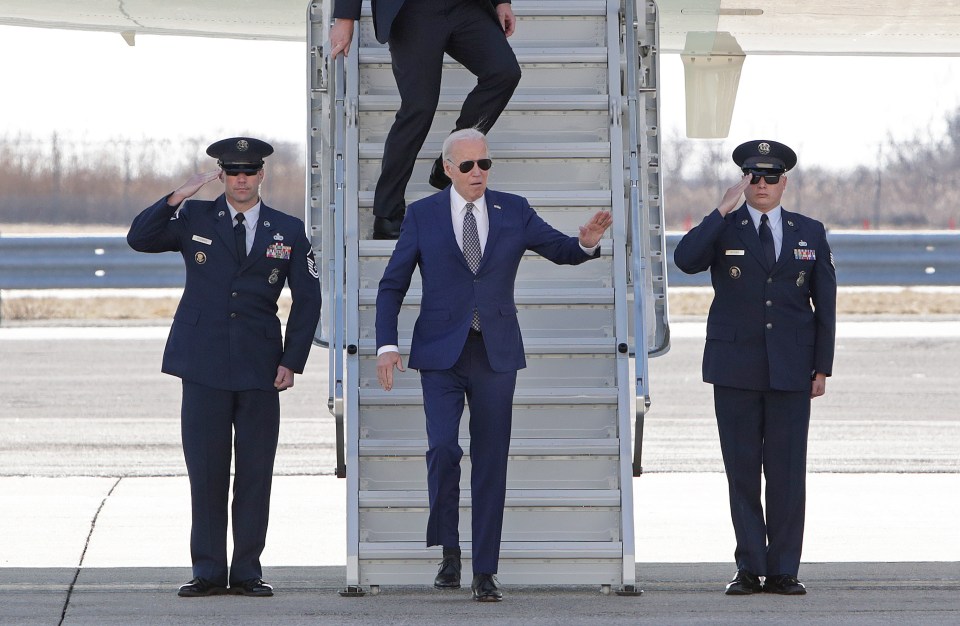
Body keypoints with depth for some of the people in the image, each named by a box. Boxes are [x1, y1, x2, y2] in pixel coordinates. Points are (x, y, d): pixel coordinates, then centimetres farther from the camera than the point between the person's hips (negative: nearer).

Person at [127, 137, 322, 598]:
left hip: (260, 368, 1)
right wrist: (179, 196, -13)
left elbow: (307, 299, 10)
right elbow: (139, 239, -4)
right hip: (205, 366, -1)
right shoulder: (194, 219, 7)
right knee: (206, 472, 0)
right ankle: (208, 572, 5)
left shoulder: (288, 231, 9)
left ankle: (247, 571, 8)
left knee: (255, 473, 1)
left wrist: (292, 361, 2)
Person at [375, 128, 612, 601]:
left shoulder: (513, 212, 6)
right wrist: (387, 345, -6)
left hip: (496, 352, 1)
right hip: (440, 353, -1)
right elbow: (392, 285, 5)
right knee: (443, 448, -17)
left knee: (491, 461, 1)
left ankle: (484, 573, 6)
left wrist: (586, 242, -16)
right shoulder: (422, 215, 3)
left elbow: (562, 250, 8)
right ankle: (448, 549, 4)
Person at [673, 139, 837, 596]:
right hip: (735, 370, -1)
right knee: (742, 472, 2)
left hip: (791, 370, 1)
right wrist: (723, 211, -18)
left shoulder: (810, 234, 11)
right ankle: (749, 569, 8)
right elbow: (685, 259, -16)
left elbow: (825, 304, 11)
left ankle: (783, 571, 4)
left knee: (787, 473, -1)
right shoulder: (723, 229, 5)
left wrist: (822, 367, 6)